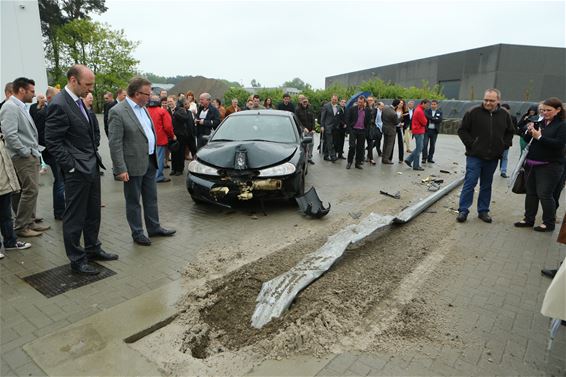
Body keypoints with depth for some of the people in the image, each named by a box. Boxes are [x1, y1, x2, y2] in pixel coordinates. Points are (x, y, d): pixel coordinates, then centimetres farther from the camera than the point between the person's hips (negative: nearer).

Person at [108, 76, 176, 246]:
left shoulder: (143, 108, 9)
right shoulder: (118, 112, -16)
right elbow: (115, 143, -17)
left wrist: (154, 156, 13)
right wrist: (120, 169, -19)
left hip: (150, 162, 8)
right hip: (134, 165, -7)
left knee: (151, 198, 18)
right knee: (133, 202, 8)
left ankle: (154, 227, 32)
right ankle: (137, 233, 22)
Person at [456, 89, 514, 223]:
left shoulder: (504, 115, 6)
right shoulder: (473, 112, -6)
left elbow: (510, 132, 19)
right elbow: (462, 130, -2)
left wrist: (504, 145, 5)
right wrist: (471, 144, -10)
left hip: (493, 158, 4)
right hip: (475, 156, -4)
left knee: (486, 185, 11)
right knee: (470, 183, -5)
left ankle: (483, 211, 21)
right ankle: (463, 210, 2)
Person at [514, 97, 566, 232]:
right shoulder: (540, 122, 9)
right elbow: (526, 140, 12)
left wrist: (540, 137, -20)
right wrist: (529, 131, -7)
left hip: (549, 166, -6)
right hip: (531, 164, 6)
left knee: (544, 194, -3)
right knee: (531, 193, 12)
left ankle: (549, 223, 11)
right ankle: (529, 219, 24)